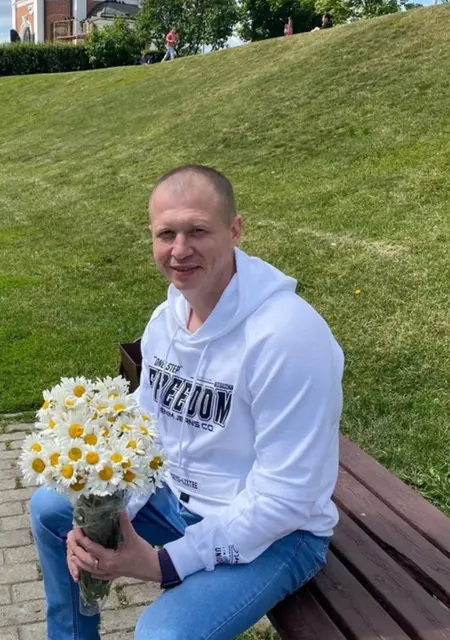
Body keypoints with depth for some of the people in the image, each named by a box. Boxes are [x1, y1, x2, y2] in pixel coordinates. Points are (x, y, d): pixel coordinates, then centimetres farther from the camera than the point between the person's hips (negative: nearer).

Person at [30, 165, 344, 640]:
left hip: (277, 531, -7)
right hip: (178, 497, 8)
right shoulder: (166, 319, -4)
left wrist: (167, 563, -26)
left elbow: (286, 497, -27)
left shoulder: (288, 334, -30)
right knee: (49, 508, 14)